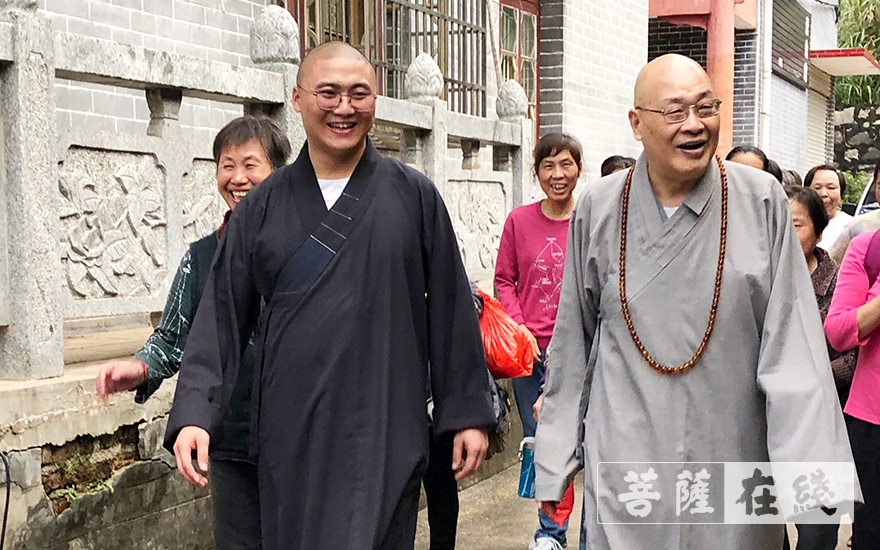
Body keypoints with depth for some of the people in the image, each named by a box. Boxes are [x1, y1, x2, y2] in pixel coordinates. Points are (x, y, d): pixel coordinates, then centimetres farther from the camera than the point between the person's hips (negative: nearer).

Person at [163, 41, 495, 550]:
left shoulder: (414, 196, 2)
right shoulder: (262, 208, 7)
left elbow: (451, 313, 3)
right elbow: (222, 318, 5)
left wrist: (469, 414, 2)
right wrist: (194, 413, -6)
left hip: (384, 438, -2)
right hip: (290, 439, 2)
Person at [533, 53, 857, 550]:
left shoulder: (761, 201, -6)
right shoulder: (598, 209, -2)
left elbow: (792, 343, -7)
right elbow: (572, 345, 6)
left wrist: (809, 469, -13)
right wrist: (556, 462, 8)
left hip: (736, 456, 0)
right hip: (626, 463, 0)